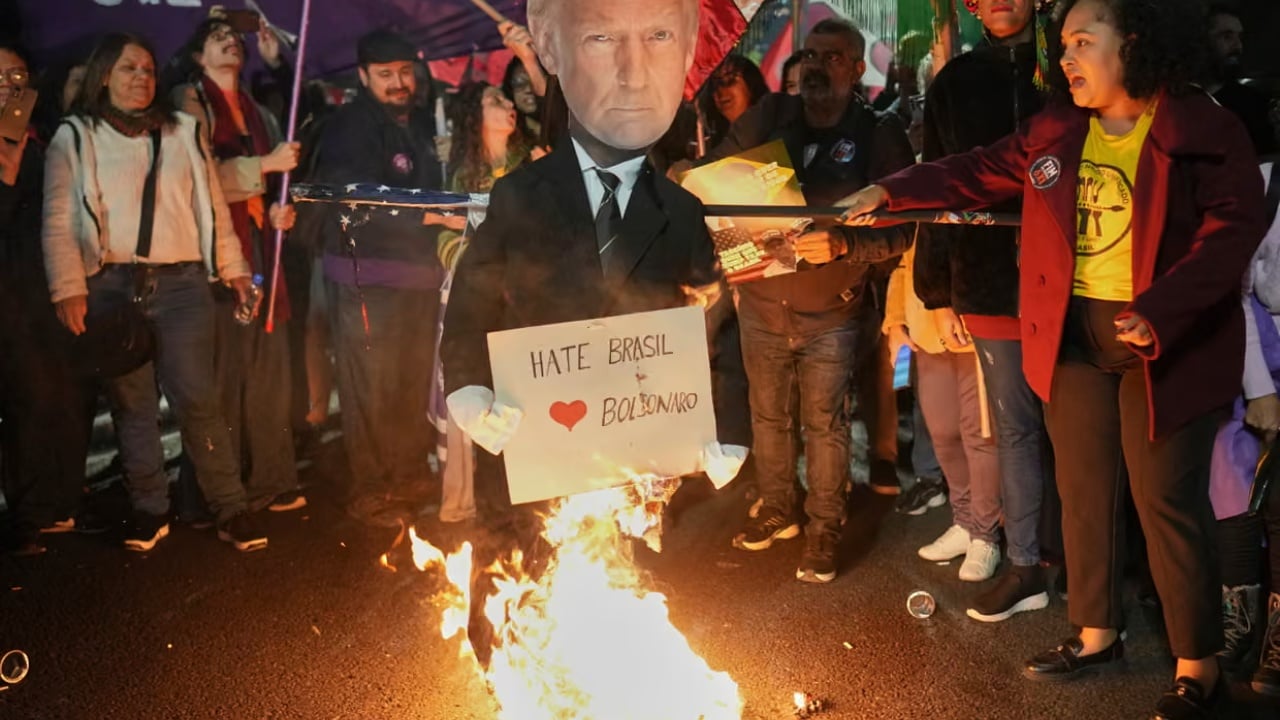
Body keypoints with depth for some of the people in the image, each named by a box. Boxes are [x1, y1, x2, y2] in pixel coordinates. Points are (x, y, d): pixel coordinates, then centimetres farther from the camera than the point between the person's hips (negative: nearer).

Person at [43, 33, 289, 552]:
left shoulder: (184, 133, 15)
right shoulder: (75, 139, 8)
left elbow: (213, 205, 16)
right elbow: (58, 222, 1)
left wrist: (232, 267, 11)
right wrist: (68, 289, -8)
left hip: (181, 282, 0)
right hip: (111, 288, 0)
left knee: (197, 397, -5)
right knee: (131, 403, 4)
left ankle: (231, 509, 0)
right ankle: (150, 510, 15)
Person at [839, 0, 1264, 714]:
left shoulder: (1204, 129, -9)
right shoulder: (1054, 133, 8)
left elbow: (1236, 223, -16)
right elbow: (980, 173, 15)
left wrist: (1162, 310, -26)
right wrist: (892, 190, 5)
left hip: (1164, 341, -6)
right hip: (1074, 338, 6)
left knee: (1168, 501, 0)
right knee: (1084, 491, 13)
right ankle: (1097, 635, 30)